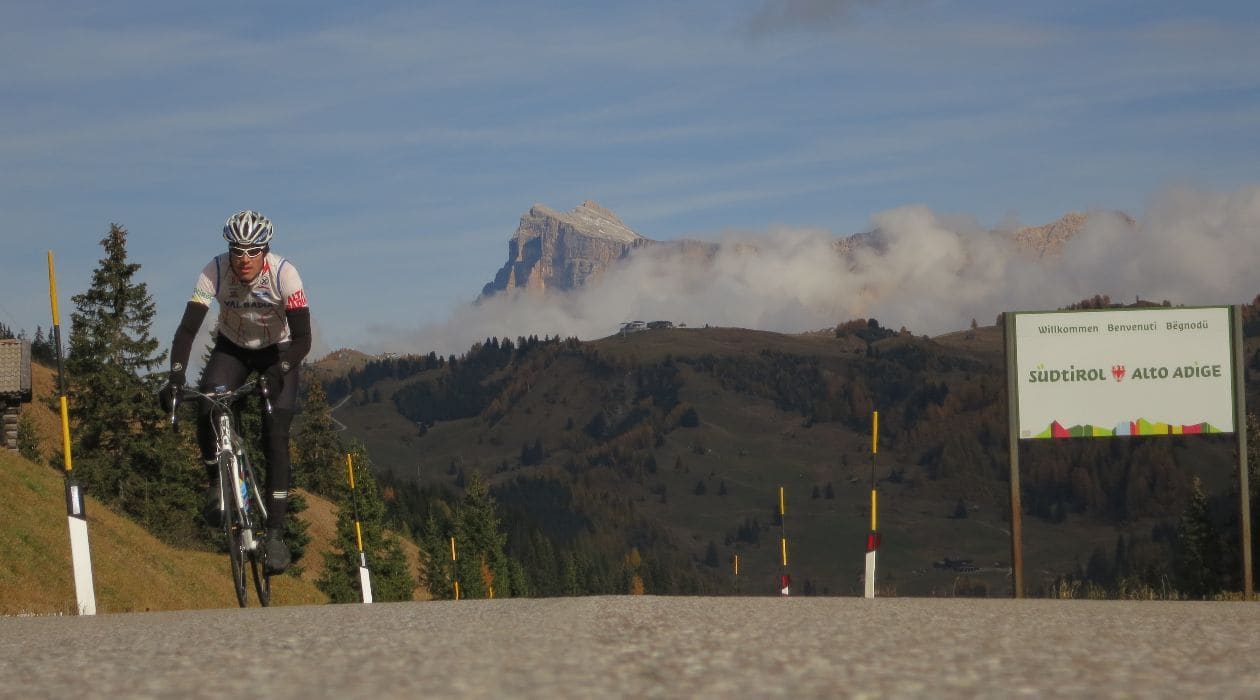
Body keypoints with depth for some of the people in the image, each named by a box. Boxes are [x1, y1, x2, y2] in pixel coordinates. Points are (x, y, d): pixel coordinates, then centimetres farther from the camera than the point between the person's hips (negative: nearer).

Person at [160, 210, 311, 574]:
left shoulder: (284, 275, -30)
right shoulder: (214, 273, -26)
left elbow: (302, 339, -30)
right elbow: (187, 330, -28)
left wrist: (280, 372, -46)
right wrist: (176, 375, -42)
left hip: (278, 352, -2)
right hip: (232, 349, 2)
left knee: (276, 438, -16)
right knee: (207, 410, -26)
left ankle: (275, 534, -13)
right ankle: (216, 482, 0)